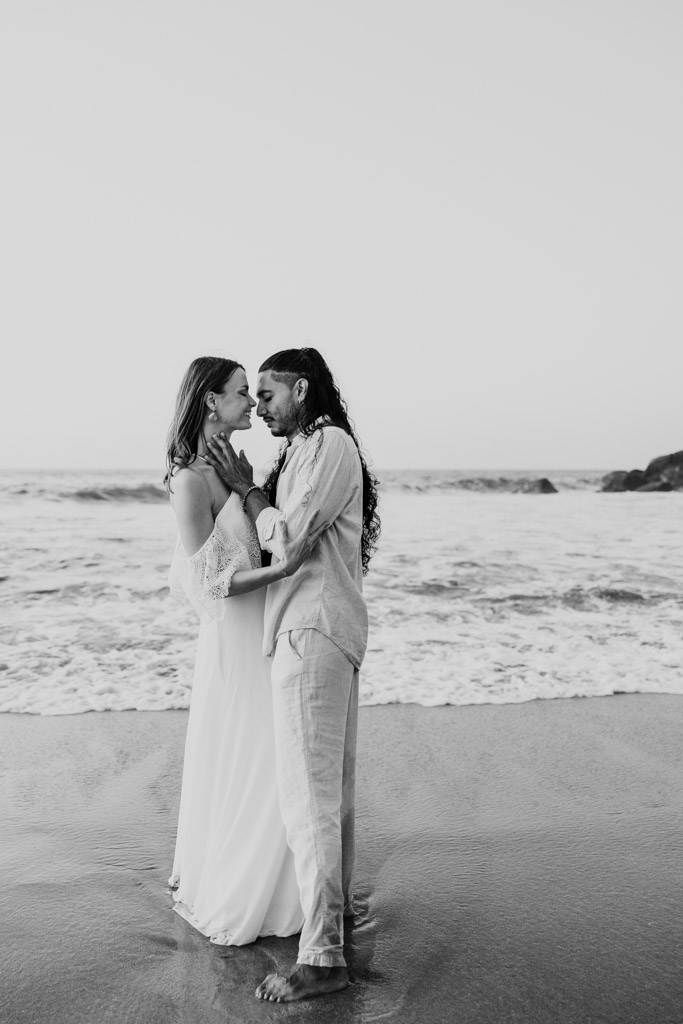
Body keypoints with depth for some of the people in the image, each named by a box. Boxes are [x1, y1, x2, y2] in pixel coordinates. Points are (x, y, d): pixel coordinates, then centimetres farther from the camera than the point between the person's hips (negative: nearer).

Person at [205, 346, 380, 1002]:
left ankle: (322, 958, -2)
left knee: (308, 792, -8)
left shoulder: (331, 445, -11)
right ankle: (337, 899, 37)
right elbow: (285, 538, 14)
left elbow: (289, 540, -16)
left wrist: (245, 487, -4)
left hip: (313, 633, -10)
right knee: (332, 780, 21)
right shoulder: (303, 452, 18)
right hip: (325, 629, 10)